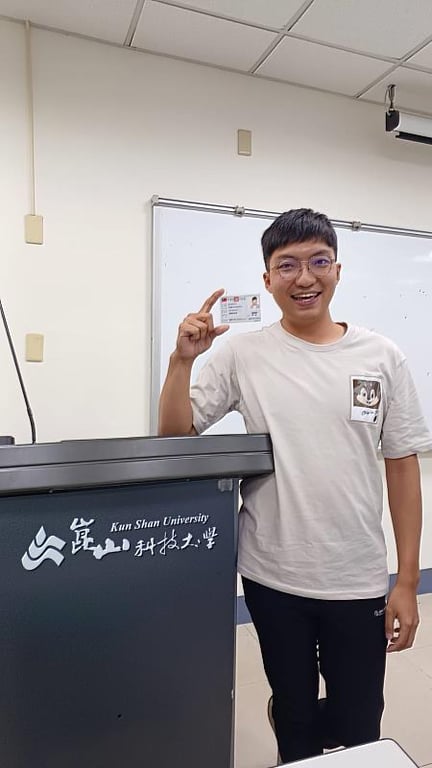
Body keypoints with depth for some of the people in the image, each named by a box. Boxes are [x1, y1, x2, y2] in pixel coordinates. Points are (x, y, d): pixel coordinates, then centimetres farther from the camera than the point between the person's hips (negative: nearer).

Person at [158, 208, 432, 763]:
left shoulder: (382, 358, -4)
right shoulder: (241, 354, -7)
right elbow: (175, 437, -3)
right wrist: (183, 359, -18)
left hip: (359, 582, 1)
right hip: (273, 578, -1)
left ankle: (291, 713, 48)